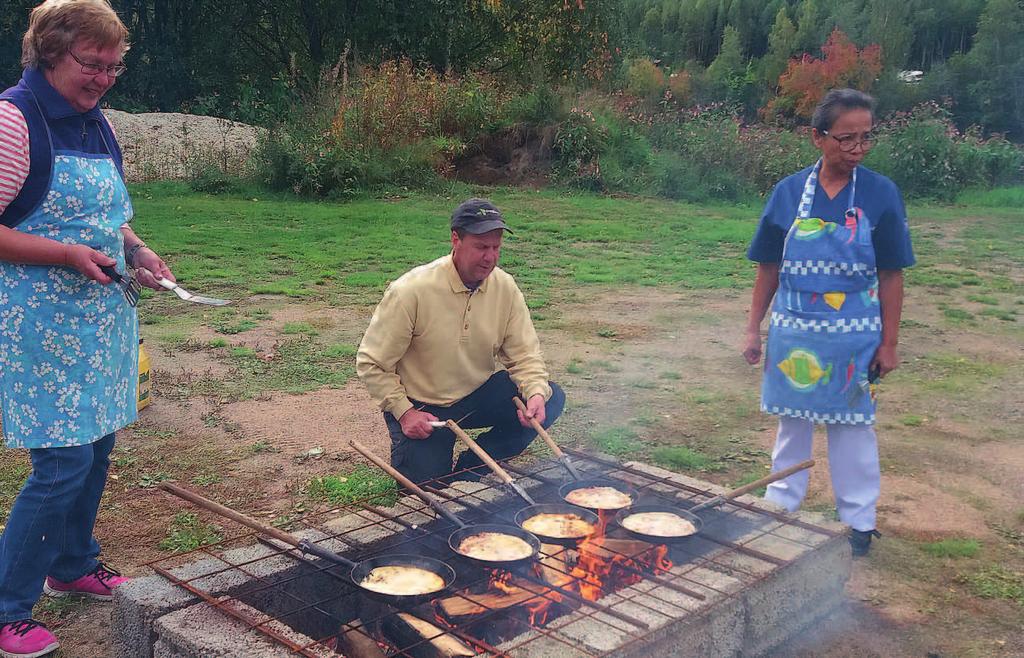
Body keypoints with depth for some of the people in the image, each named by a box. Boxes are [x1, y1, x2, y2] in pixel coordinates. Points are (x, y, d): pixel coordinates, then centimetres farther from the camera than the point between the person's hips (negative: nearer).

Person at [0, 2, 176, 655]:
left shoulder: (96, 123, 11)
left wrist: (134, 249, 5)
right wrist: (69, 254, -24)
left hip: (102, 314, 8)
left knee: (96, 450, 16)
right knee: (62, 462, -6)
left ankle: (74, 566, 36)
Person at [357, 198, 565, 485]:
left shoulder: (506, 287, -9)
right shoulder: (411, 291, -22)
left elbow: (524, 354, -7)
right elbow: (371, 364, -15)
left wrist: (537, 393, -27)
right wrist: (404, 412, -21)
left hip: (479, 395, 4)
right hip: (421, 407, -4)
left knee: (550, 400, -15)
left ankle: (469, 468, 0)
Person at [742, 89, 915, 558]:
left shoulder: (881, 194, -7)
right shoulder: (789, 192, -4)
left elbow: (891, 276, -3)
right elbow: (769, 269, 2)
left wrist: (888, 343, -4)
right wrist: (754, 329, 3)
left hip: (854, 336, -1)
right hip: (793, 332, 1)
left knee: (852, 426, 11)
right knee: (792, 421, 15)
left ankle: (858, 519, 26)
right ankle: (782, 504, 32)